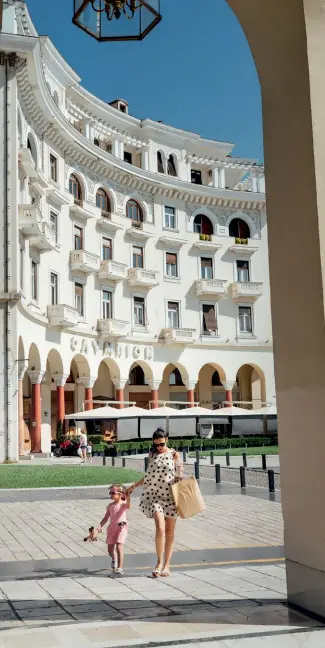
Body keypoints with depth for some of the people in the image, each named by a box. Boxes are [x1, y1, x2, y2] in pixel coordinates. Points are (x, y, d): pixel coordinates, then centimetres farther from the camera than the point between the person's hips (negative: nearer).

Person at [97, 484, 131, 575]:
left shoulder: (123, 504, -6)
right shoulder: (110, 505, 9)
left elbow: (128, 506, -31)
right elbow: (106, 517, 9)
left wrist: (128, 498, -46)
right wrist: (100, 526, -4)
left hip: (121, 527, -5)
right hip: (112, 527, 5)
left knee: (119, 546, -17)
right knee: (110, 549, 13)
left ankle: (120, 568, -13)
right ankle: (114, 559, 47)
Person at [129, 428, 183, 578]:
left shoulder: (174, 455, 2)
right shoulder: (152, 455, 9)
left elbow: (179, 477, 2)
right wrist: (134, 486, 19)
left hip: (171, 496, -1)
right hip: (154, 495, 1)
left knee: (170, 532, 4)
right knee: (160, 528, -16)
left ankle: (166, 565, 14)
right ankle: (159, 562, -3)